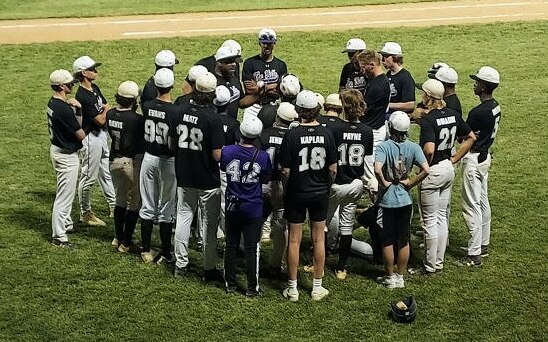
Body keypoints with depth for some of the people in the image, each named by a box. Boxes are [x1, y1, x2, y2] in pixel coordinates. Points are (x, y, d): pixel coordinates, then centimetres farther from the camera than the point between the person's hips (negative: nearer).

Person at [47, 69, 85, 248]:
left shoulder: (52, 103, 3)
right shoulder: (64, 109, -27)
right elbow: (81, 135, -19)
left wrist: (77, 108, -8)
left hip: (57, 149, 10)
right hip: (66, 155, -10)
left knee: (67, 191, 26)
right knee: (64, 195, -2)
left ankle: (66, 223, 41)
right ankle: (58, 236, 5)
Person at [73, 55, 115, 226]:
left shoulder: (95, 88, 5)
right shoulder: (82, 96, -24)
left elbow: (107, 107, 12)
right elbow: (101, 120, -22)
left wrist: (104, 111, -10)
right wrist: (106, 110, -3)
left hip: (101, 135, 9)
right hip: (91, 137, -9)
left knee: (106, 173, 18)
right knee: (89, 176, 1)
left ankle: (114, 206, 30)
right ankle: (85, 213, 13)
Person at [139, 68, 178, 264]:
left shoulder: (146, 107, -6)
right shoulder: (176, 111, -19)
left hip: (149, 158, 4)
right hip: (168, 161, -4)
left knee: (147, 207, 14)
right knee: (166, 210, 7)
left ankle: (146, 251, 21)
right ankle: (165, 254, 13)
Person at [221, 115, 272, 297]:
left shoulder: (227, 151, -13)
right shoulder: (262, 156, -15)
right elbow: (265, 180, 0)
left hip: (232, 205, 2)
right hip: (253, 208, -2)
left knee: (231, 245, 14)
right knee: (251, 248, 6)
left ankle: (230, 284, 22)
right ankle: (252, 287, 11)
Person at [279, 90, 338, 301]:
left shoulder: (292, 135, -16)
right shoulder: (326, 133, -8)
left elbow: (286, 170, -13)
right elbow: (333, 168, -3)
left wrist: (285, 190, 5)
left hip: (296, 193, -2)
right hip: (320, 194, 2)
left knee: (294, 240, 7)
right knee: (318, 239, 12)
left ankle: (292, 288, 14)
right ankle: (317, 287, 19)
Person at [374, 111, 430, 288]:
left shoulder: (383, 146, -15)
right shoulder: (413, 147, -5)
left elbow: (377, 169, -31)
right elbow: (425, 170, -15)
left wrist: (384, 183, -13)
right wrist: (410, 183, -4)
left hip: (387, 200, -3)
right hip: (405, 200, 3)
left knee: (388, 241, 9)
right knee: (404, 240, 13)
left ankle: (390, 277, 18)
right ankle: (400, 277, 21)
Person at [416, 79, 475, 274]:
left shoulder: (428, 120, -22)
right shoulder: (452, 115, 2)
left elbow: (429, 149, -34)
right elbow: (471, 138, 11)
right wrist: (454, 159, 11)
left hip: (432, 172, -8)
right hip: (448, 170, 8)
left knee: (430, 220, 3)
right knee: (442, 217, 17)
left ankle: (431, 265, 11)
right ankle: (439, 262, 25)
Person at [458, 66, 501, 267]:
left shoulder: (478, 112, -25)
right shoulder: (495, 107, 3)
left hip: (474, 159, -10)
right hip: (485, 156, 10)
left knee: (472, 205, -4)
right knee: (483, 201, 18)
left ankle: (474, 254, -1)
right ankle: (483, 245, 29)